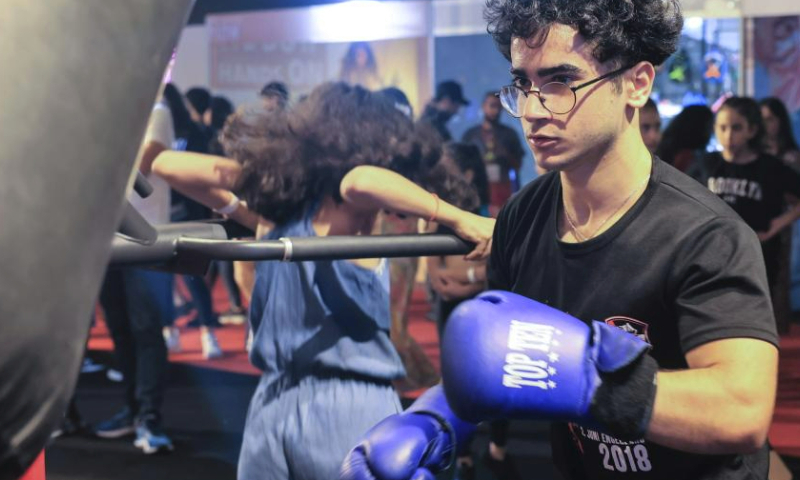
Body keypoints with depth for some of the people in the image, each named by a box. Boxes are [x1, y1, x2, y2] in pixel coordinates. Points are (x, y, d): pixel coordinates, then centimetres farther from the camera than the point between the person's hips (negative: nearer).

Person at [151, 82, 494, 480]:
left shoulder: (274, 211, 6)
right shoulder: (351, 214, -8)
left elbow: (168, 163, 9)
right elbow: (362, 180, -33)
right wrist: (459, 219, -29)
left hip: (273, 404, 5)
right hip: (348, 408, -5)